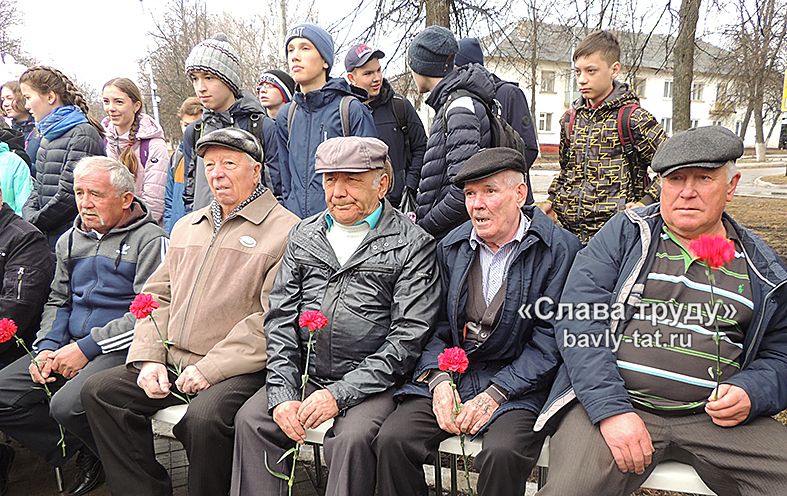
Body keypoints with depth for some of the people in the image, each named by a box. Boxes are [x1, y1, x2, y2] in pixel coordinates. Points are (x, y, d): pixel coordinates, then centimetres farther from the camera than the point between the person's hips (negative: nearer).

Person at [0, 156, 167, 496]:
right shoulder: (71, 240, 17)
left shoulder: (149, 240, -7)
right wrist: (47, 347, 3)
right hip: (70, 347, 8)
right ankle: (81, 453, 8)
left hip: (121, 350, -7)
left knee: (67, 404, -29)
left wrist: (86, 348, -17)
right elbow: (58, 301, 23)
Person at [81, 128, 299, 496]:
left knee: (203, 417, -32)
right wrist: (149, 357, 3)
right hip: (171, 362, 8)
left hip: (239, 369, -7)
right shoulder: (187, 227, 20)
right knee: (99, 392, -4)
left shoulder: (284, 230, -7)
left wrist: (210, 368, -17)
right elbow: (158, 296, 18)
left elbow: (273, 317, -15)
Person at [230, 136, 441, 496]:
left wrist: (340, 393, -15)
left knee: (352, 439, -29)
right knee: (250, 419, -18)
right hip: (303, 376, 4)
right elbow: (280, 319, 7)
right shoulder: (303, 235, 13)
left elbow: (408, 336, -9)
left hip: (371, 383, -4)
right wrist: (282, 394, -6)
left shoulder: (412, 244, -3)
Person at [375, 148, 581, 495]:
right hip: (449, 374, 4)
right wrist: (438, 379, -7)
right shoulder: (451, 246, 11)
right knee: (391, 439, -17)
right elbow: (436, 325, 11)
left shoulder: (559, 248, -4)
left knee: (503, 453, -31)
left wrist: (494, 395, -14)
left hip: (517, 384, -3)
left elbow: (551, 340, -8)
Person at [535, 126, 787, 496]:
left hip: (716, 417, 4)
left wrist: (750, 394, -6)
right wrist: (612, 410, -16)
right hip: (610, 402, -3)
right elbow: (578, 322, -6)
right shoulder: (625, 234, 4)